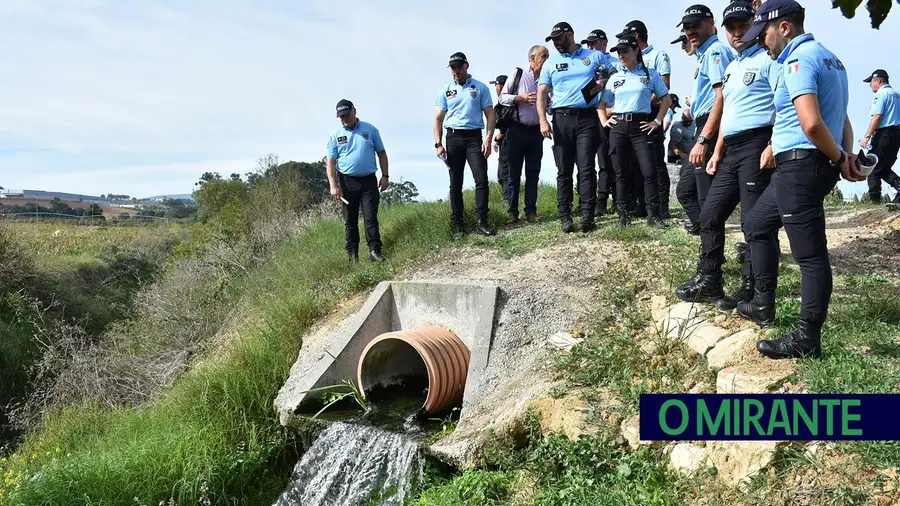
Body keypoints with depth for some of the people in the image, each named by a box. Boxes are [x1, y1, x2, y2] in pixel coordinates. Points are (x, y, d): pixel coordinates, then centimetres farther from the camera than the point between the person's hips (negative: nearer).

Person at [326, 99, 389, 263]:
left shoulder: (370, 129, 7)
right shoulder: (335, 136, 5)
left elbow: (381, 153, 10)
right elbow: (330, 162, 1)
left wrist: (385, 176, 1)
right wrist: (333, 186, -10)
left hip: (369, 181, -1)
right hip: (347, 182, 1)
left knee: (371, 218, -6)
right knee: (350, 221, 6)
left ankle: (375, 251, -7)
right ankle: (352, 254, 13)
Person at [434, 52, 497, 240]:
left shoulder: (480, 88, 7)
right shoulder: (445, 91, 12)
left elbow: (490, 114, 4)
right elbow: (438, 119, 11)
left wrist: (488, 139, -9)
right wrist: (438, 144, -1)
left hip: (474, 137, -1)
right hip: (453, 138, 2)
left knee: (481, 179, -13)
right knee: (455, 184, 3)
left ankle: (482, 222, -8)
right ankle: (456, 225, 6)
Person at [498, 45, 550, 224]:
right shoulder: (518, 74, 2)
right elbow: (503, 97, 0)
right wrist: (521, 98, -13)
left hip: (536, 132, 3)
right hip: (517, 130, -3)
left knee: (533, 173, 6)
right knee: (514, 173, 1)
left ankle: (531, 211, 11)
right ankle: (512, 212, 6)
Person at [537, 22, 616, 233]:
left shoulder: (595, 56, 10)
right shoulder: (551, 63, 13)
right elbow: (541, 94, 7)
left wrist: (601, 86, -4)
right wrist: (543, 121, -7)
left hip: (587, 118, -2)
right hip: (562, 119, 2)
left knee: (586, 168, -7)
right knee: (564, 171, 1)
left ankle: (588, 217, -8)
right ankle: (565, 218, 3)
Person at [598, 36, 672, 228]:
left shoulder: (650, 74, 6)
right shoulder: (615, 78, 13)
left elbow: (666, 100, 7)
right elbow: (602, 103, 18)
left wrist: (658, 121, -2)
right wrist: (604, 121, 3)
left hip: (640, 126, -2)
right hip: (618, 127, 3)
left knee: (649, 171, -9)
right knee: (621, 172, 4)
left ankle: (653, 214, -1)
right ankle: (623, 214, 10)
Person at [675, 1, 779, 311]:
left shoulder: (768, 59, -3)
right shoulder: (730, 68, 23)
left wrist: (772, 146, -22)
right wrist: (717, 153, 20)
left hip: (757, 145, -9)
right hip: (730, 150, 9)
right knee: (710, 215, 8)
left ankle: (749, 290, 3)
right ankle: (708, 282, 16)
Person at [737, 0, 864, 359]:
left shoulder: (799, 59, -13)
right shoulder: (828, 57, 21)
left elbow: (812, 123, -25)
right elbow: (841, 118, 20)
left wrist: (839, 159, -11)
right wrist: (846, 156, 6)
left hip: (801, 165, -11)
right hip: (795, 167, 11)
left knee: (810, 253, -6)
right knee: (756, 225, 21)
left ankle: (807, 339, 1)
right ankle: (763, 305, 28)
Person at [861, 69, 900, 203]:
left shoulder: (881, 94, -7)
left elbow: (877, 117, -17)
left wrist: (867, 137, -18)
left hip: (884, 133, -9)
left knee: (873, 168, -4)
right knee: (884, 168, 16)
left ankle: (874, 200, -6)